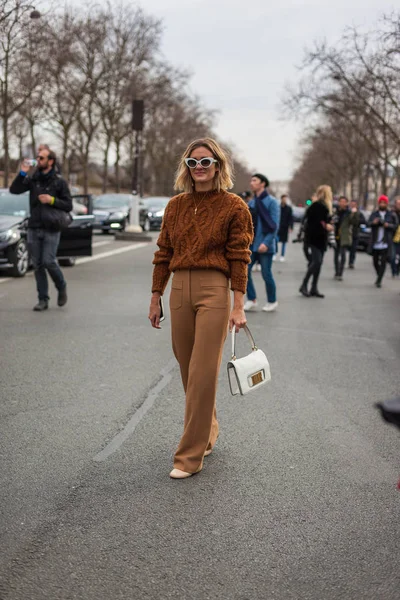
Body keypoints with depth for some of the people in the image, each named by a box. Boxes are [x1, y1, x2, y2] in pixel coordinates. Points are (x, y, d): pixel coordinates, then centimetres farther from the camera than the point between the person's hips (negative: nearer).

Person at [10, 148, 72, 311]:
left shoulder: (59, 182, -2)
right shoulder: (33, 179, 6)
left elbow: (68, 206, -4)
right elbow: (14, 190, -3)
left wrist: (52, 200, -19)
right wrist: (22, 173, -12)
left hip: (51, 230, -4)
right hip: (34, 229, 4)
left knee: (49, 262, -13)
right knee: (38, 265, 4)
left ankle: (62, 287, 14)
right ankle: (43, 300, 10)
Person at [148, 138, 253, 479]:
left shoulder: (233, 206, -2)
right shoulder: (175, 206, 11)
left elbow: (239, 259, -5)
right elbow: (164, 255, 13)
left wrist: (238, 307, -10)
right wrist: (156, 298, 11)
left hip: (214, 291, -5)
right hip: (180, 290, 5)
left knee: (203, 374, -6)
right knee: (189, 371, 13)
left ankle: (191, 455, 2)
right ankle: (208, 433, 34)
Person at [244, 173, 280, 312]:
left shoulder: (271, 202, -5)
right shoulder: (251, 203, 13)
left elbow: (274, 225, -12)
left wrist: (266, 242, -22)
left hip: (265, 245, -5)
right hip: (251, 244, 5)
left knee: (266, 274, 1)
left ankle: (272, 301, 18)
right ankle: (252, 300, 7)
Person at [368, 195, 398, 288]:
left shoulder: (391, 215, 3)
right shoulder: (374, 214, 7)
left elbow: (396, 226, 1)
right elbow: (368, 223, -5)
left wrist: (388, 225, -17)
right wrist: (373, 222, -26)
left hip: (386, 243, -3)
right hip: (375, 242, 3)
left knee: (383, 262, -8)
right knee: (375, 261, 12)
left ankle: (379, 280, -6)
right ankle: (379, 276, 35)